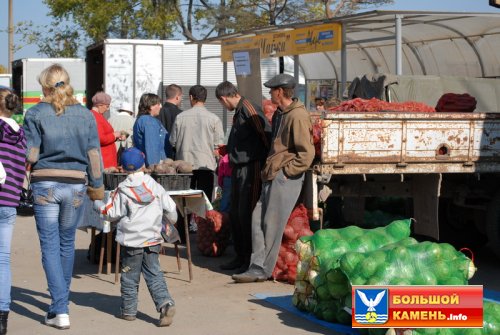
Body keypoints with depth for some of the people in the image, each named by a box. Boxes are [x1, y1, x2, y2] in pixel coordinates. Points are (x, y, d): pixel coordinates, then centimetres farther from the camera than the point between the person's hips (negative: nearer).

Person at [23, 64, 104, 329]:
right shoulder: (85, 114, 4)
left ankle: (60, 311, -8)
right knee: (67, 243, 18)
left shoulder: (36, 113, -5)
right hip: (76, 184, 3)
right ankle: (61, 300, 33)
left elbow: (29, 155, -8)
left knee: (50, 246, 0)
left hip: (45, 184, -3)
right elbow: (94, 153, 5)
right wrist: (96, 186, 14)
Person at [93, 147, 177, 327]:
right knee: (154, 274, 5)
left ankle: (128, 310, 14)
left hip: (131, 241, -3)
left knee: (129, 277, 9)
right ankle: (165, 303, -13)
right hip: (152, 239, 3)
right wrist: (172, 220, 25)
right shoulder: (155, 186, 2)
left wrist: (97, 204, 16)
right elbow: (170, 206, 5)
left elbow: (111, 213, -3)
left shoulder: (122, 190, -6)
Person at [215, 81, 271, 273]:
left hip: (251, 169, -10)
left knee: (246, 214, -8)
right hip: (238, 169, 10)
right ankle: (240, 257, 23)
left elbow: (267, 133, -19)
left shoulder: (248, 109, -14)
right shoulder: (238, 112, 17)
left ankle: (251, 260, -1)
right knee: (235, 214, 13)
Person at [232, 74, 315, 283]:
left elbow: (307, 153, -17)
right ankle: (257, 267, 8)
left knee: (272, 224, -5)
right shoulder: (279, 114, 17)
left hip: (286, 178, -10)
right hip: (272, 177, 10)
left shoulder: (297, 116, -13)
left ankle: (264, 270, 3)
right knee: (258, 219, 5)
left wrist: (286, 171, -14)